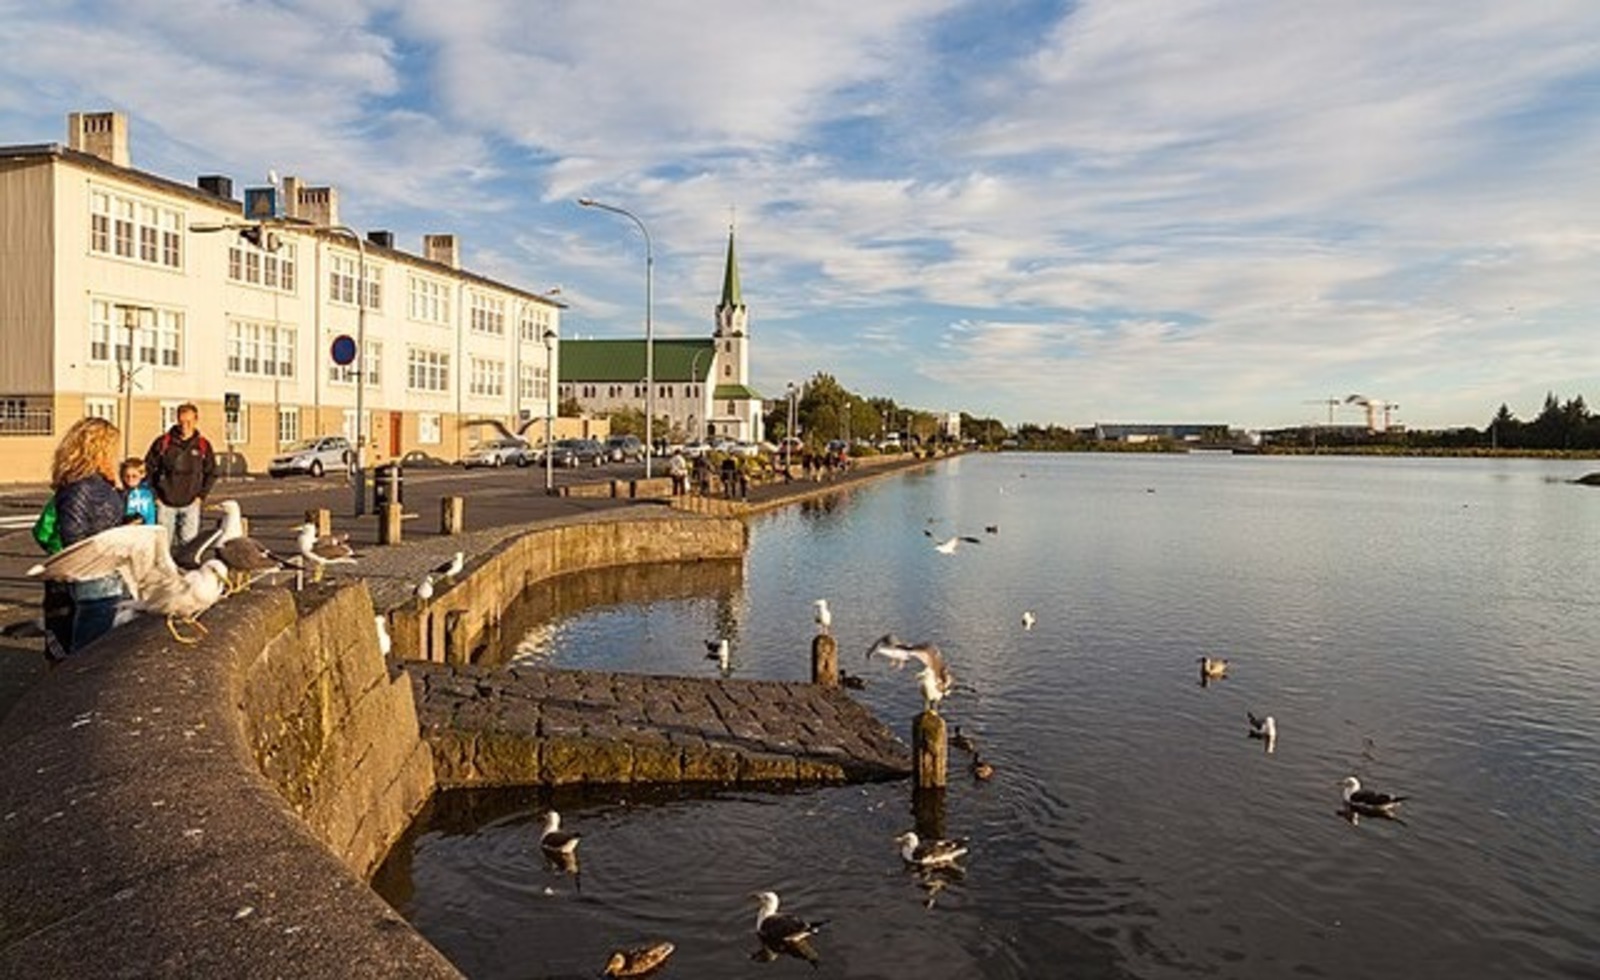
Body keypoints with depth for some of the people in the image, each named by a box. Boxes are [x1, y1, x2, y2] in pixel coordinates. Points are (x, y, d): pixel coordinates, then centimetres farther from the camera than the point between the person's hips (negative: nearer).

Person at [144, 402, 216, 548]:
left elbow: (211, 473, 11)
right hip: (165, 504, 0)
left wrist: (201, 496, 2)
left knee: (190, 540, -9)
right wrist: (154, 495, 0)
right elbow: (148, 468, 5)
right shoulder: (163, 442, -2)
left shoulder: (203, 445, 2)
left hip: (191, 504, 0)